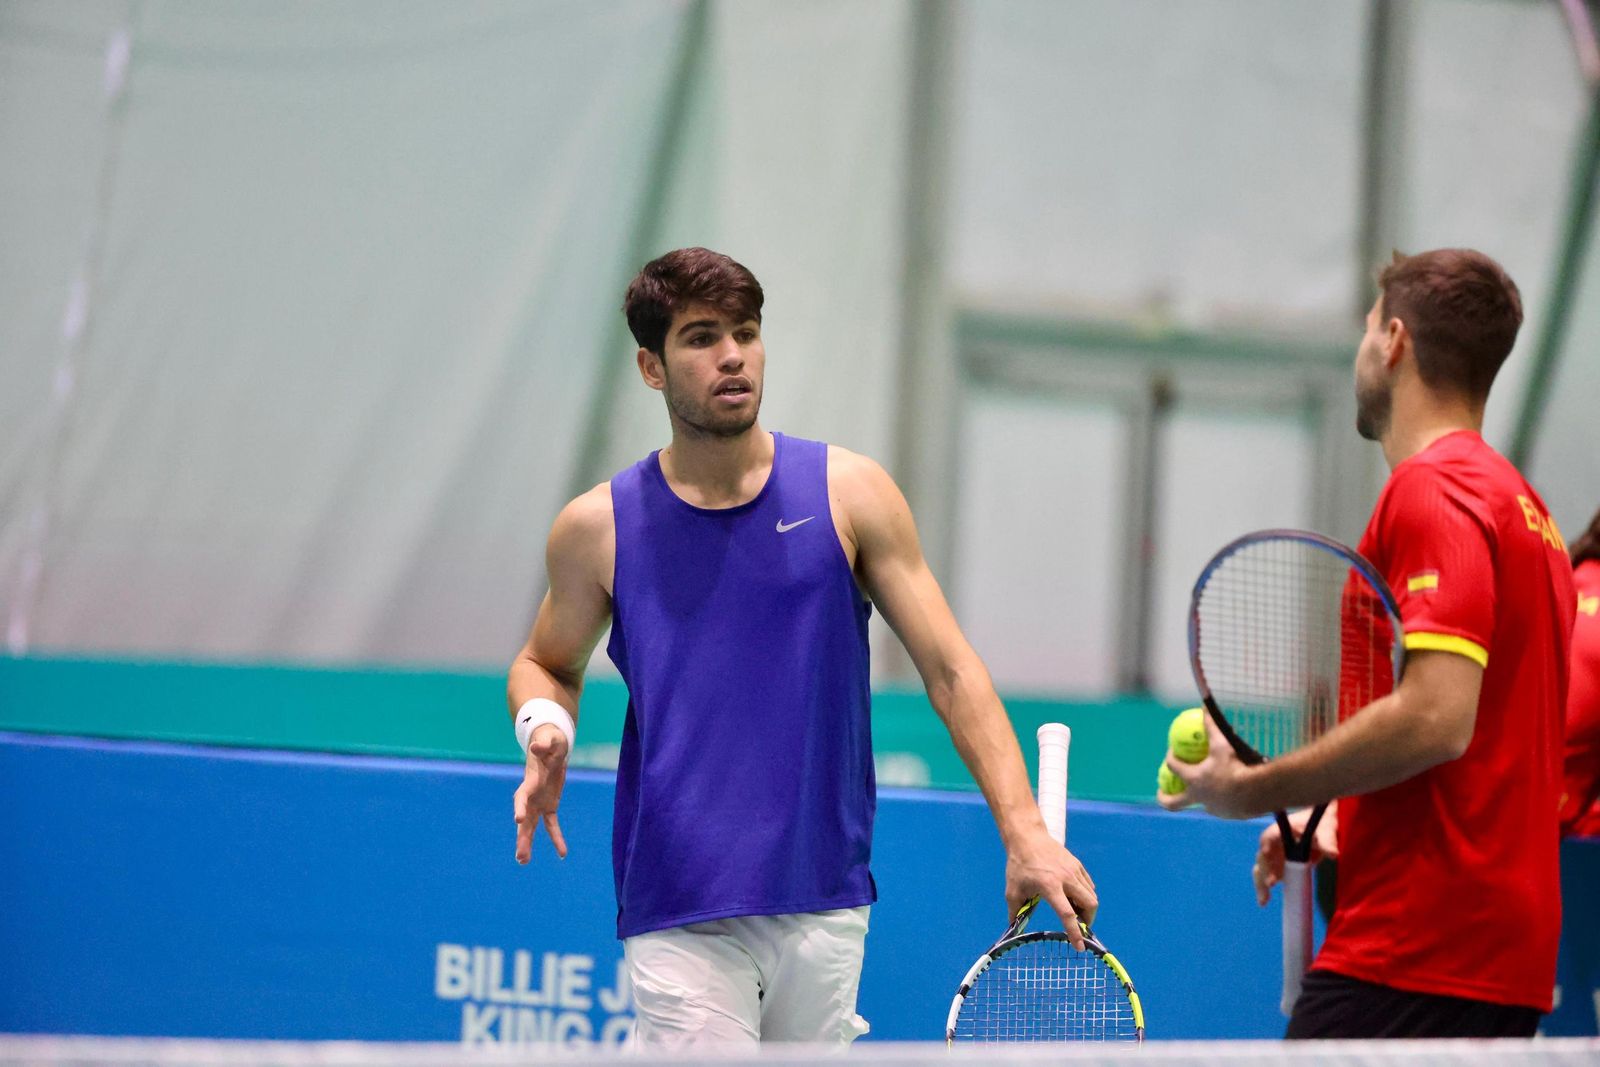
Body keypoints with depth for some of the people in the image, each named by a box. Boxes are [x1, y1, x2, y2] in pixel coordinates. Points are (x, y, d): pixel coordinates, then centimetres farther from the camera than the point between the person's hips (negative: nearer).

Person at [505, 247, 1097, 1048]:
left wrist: (1024, 832, -9)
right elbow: (548, 663, 21)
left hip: (825, 901, 2)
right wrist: (545, 727, -4)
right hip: (677, 915, -2)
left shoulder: (849, 494, 3)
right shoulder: (598, 528, 3)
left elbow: (950, 670, 1)